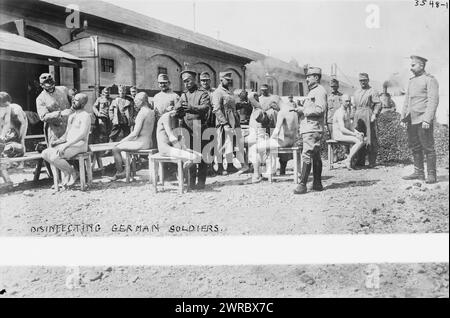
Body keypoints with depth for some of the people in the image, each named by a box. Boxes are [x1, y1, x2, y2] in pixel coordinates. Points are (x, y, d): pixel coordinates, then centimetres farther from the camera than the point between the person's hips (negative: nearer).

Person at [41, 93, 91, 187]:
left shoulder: (85, 116, -8)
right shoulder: (71, 116, 20)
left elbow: (82, 134, -21)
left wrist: (66, 145, -25)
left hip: (79, 145, -9)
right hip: (68, 145, 9)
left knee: (54, 157, -26)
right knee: (45, 153, -9)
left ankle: (73, 173, -4)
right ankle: (65, 172, 0)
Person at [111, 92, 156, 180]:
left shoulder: (142, 112, -17)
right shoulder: (152, 111, 10)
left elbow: (135, 133, -19)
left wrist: (122, 141, -7)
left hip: (142, 143, -10)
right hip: (150, 142, 10)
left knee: (115, 149, -4)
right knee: (123, 144, 26)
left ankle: (119, 173, 7)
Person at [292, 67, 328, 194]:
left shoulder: (320, 91, -8)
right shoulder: (312, 91, 23)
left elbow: (320, 110, -20)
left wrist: (304, 110, -13)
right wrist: (301, 109, 10)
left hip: (313, 129, -10)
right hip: (308, 128, 10)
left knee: (307, 155, -14)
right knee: (315, 156, 12)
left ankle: (302, 185, -15)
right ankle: (317, 184, 17)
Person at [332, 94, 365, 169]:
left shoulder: (347, 111, 17)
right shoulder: (340, 112, -15)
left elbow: (350, 126, 19)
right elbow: (342, 129, -24)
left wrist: (358, 133, 3)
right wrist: (355, 134, -24)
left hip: (344, 133, 9)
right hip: (338, 134, -9)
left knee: (362, 139, -7)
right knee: (359, 141, -23)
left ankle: (349, 159, -10)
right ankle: (348, 160, -14)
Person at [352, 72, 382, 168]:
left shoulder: (373, 92, 0)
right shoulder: (356, 92, 20)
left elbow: (378, 104, -7)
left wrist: (374, 115, -18)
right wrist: (354, 116, 15)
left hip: (368, 117, -6)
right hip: (358, 117, 6)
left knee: (370, 139, -5)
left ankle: (372, 162, -1)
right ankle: (360, 161, 10)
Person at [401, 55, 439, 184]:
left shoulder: (430, 80, -5)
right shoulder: (412, 81, 18)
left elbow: (433, 101, -12)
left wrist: (427, 120, -19)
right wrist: (403, 117, 12)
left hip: (423, 120, -7)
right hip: (411, 120, 8)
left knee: (428, 147, -3)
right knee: (414, 147, 10)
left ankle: (431, 175, 2)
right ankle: (419, 173, 19)